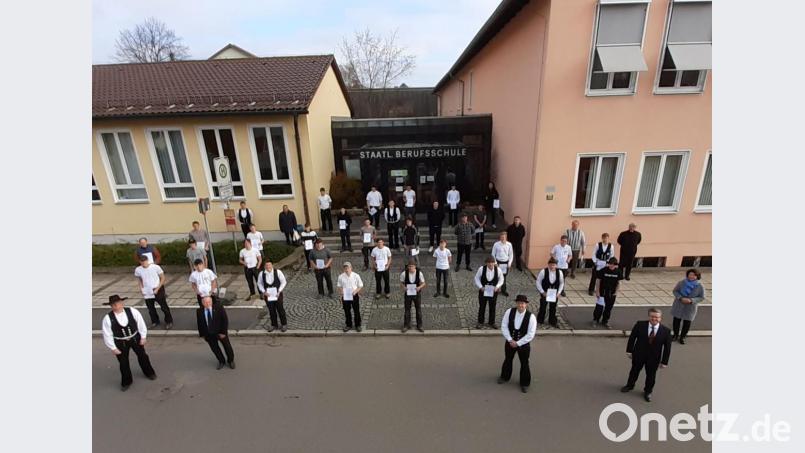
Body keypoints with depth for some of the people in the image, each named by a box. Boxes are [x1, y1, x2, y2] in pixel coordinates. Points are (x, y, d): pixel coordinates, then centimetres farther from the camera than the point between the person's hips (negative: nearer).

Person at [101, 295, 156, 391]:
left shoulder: (132, 311, -17)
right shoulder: (107, 319, -17)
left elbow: (141, 324, -7)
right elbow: (107, 335, -8)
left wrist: (143, 337, -4)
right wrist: (113, 348, -6)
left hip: (135, 339, 1)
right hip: (120, 343, -1)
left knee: (142, 356, 17)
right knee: (123, 363, 12)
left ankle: (149, 372, 43)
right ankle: (126, 382, 37)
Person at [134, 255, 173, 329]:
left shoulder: (156, 267, -16)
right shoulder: (138, 270, -6)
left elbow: (163, 278, -9)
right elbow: (139, 279, 14)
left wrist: (157, 289, -14)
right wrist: (141, 288, 1)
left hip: (158, 291, -3)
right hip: (147, 293, 4)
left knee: (164, 307, 4)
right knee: (151, 309, 16)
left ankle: (169, 322, 19)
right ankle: (155, 322, 37)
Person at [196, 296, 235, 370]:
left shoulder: (219, 307, -20)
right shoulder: (199, 311, -11)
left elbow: (225, 320, -15)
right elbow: (199, 324, 2)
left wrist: (223, 332, -16)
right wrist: (202, 334, 2)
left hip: (221, 332, -2)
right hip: (208, 334, 2)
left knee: (227, 346, 13)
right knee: (215, 348, 15)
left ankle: (231, 361, 38)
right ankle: (221, 362, 39)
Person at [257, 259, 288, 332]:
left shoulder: (278, 272, -15)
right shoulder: (261, 274, -8)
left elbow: (284, 282, -6)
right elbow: (259, 284, 6)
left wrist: (279, 291, -14)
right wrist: (263, 292, -8)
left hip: (277, 294, -2)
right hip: (268, 295, 2)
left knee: (280, 309, 6)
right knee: (271, 310, 13)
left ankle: (284, 324, 23)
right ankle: (273, 325, 31)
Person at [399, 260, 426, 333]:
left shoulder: (419, 273, -15)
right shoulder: (404, 273, -16)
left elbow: (423, 283, -3)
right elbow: (401, 282, -2)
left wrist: (419, 287, -24)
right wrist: (403, 287, -23)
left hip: (417, 294, 1)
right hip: (407, 294, 0)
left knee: (418, 310, 12)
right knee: (407, 310, 12)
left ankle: (419, 326, 29)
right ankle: (406, 325, 28)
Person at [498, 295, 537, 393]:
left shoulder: (531, 317, -22)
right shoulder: (509, 312, -16)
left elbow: (530, 334, -18)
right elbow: (504, 327, -9)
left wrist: (518, 343, -17)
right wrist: (510, 340, -16)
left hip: (523, 344, -2)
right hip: (510, 342, 2)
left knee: (524, 364, 15)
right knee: (508, 360, 22)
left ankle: (524, 383, 38)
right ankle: (505, 377, 47)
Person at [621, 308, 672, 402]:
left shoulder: (665, 331, -16)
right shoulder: (640, 325, -17)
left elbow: (667, 347, -8)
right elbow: (632, 337, -7)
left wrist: (664, 362, -5)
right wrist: (629, 351, -3)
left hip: (653, 358, 0)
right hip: (638, 355, 0)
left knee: (651, 375, 17)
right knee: (634, 371, 20)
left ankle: (648, 392, 41)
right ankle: (630, 385, 44)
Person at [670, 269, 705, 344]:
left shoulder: (700, 286, -11)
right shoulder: (681, 282, -11)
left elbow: (701, 297, -6)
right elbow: (675, 291, -3)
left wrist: (691, 300, -22)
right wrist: (681, 298, -20)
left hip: (690, 307, -1)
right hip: (679, 305, 1)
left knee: (687, 323, 8)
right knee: (676, 320, 12)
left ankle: (682, 337, 27)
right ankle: (675, 335, 32)